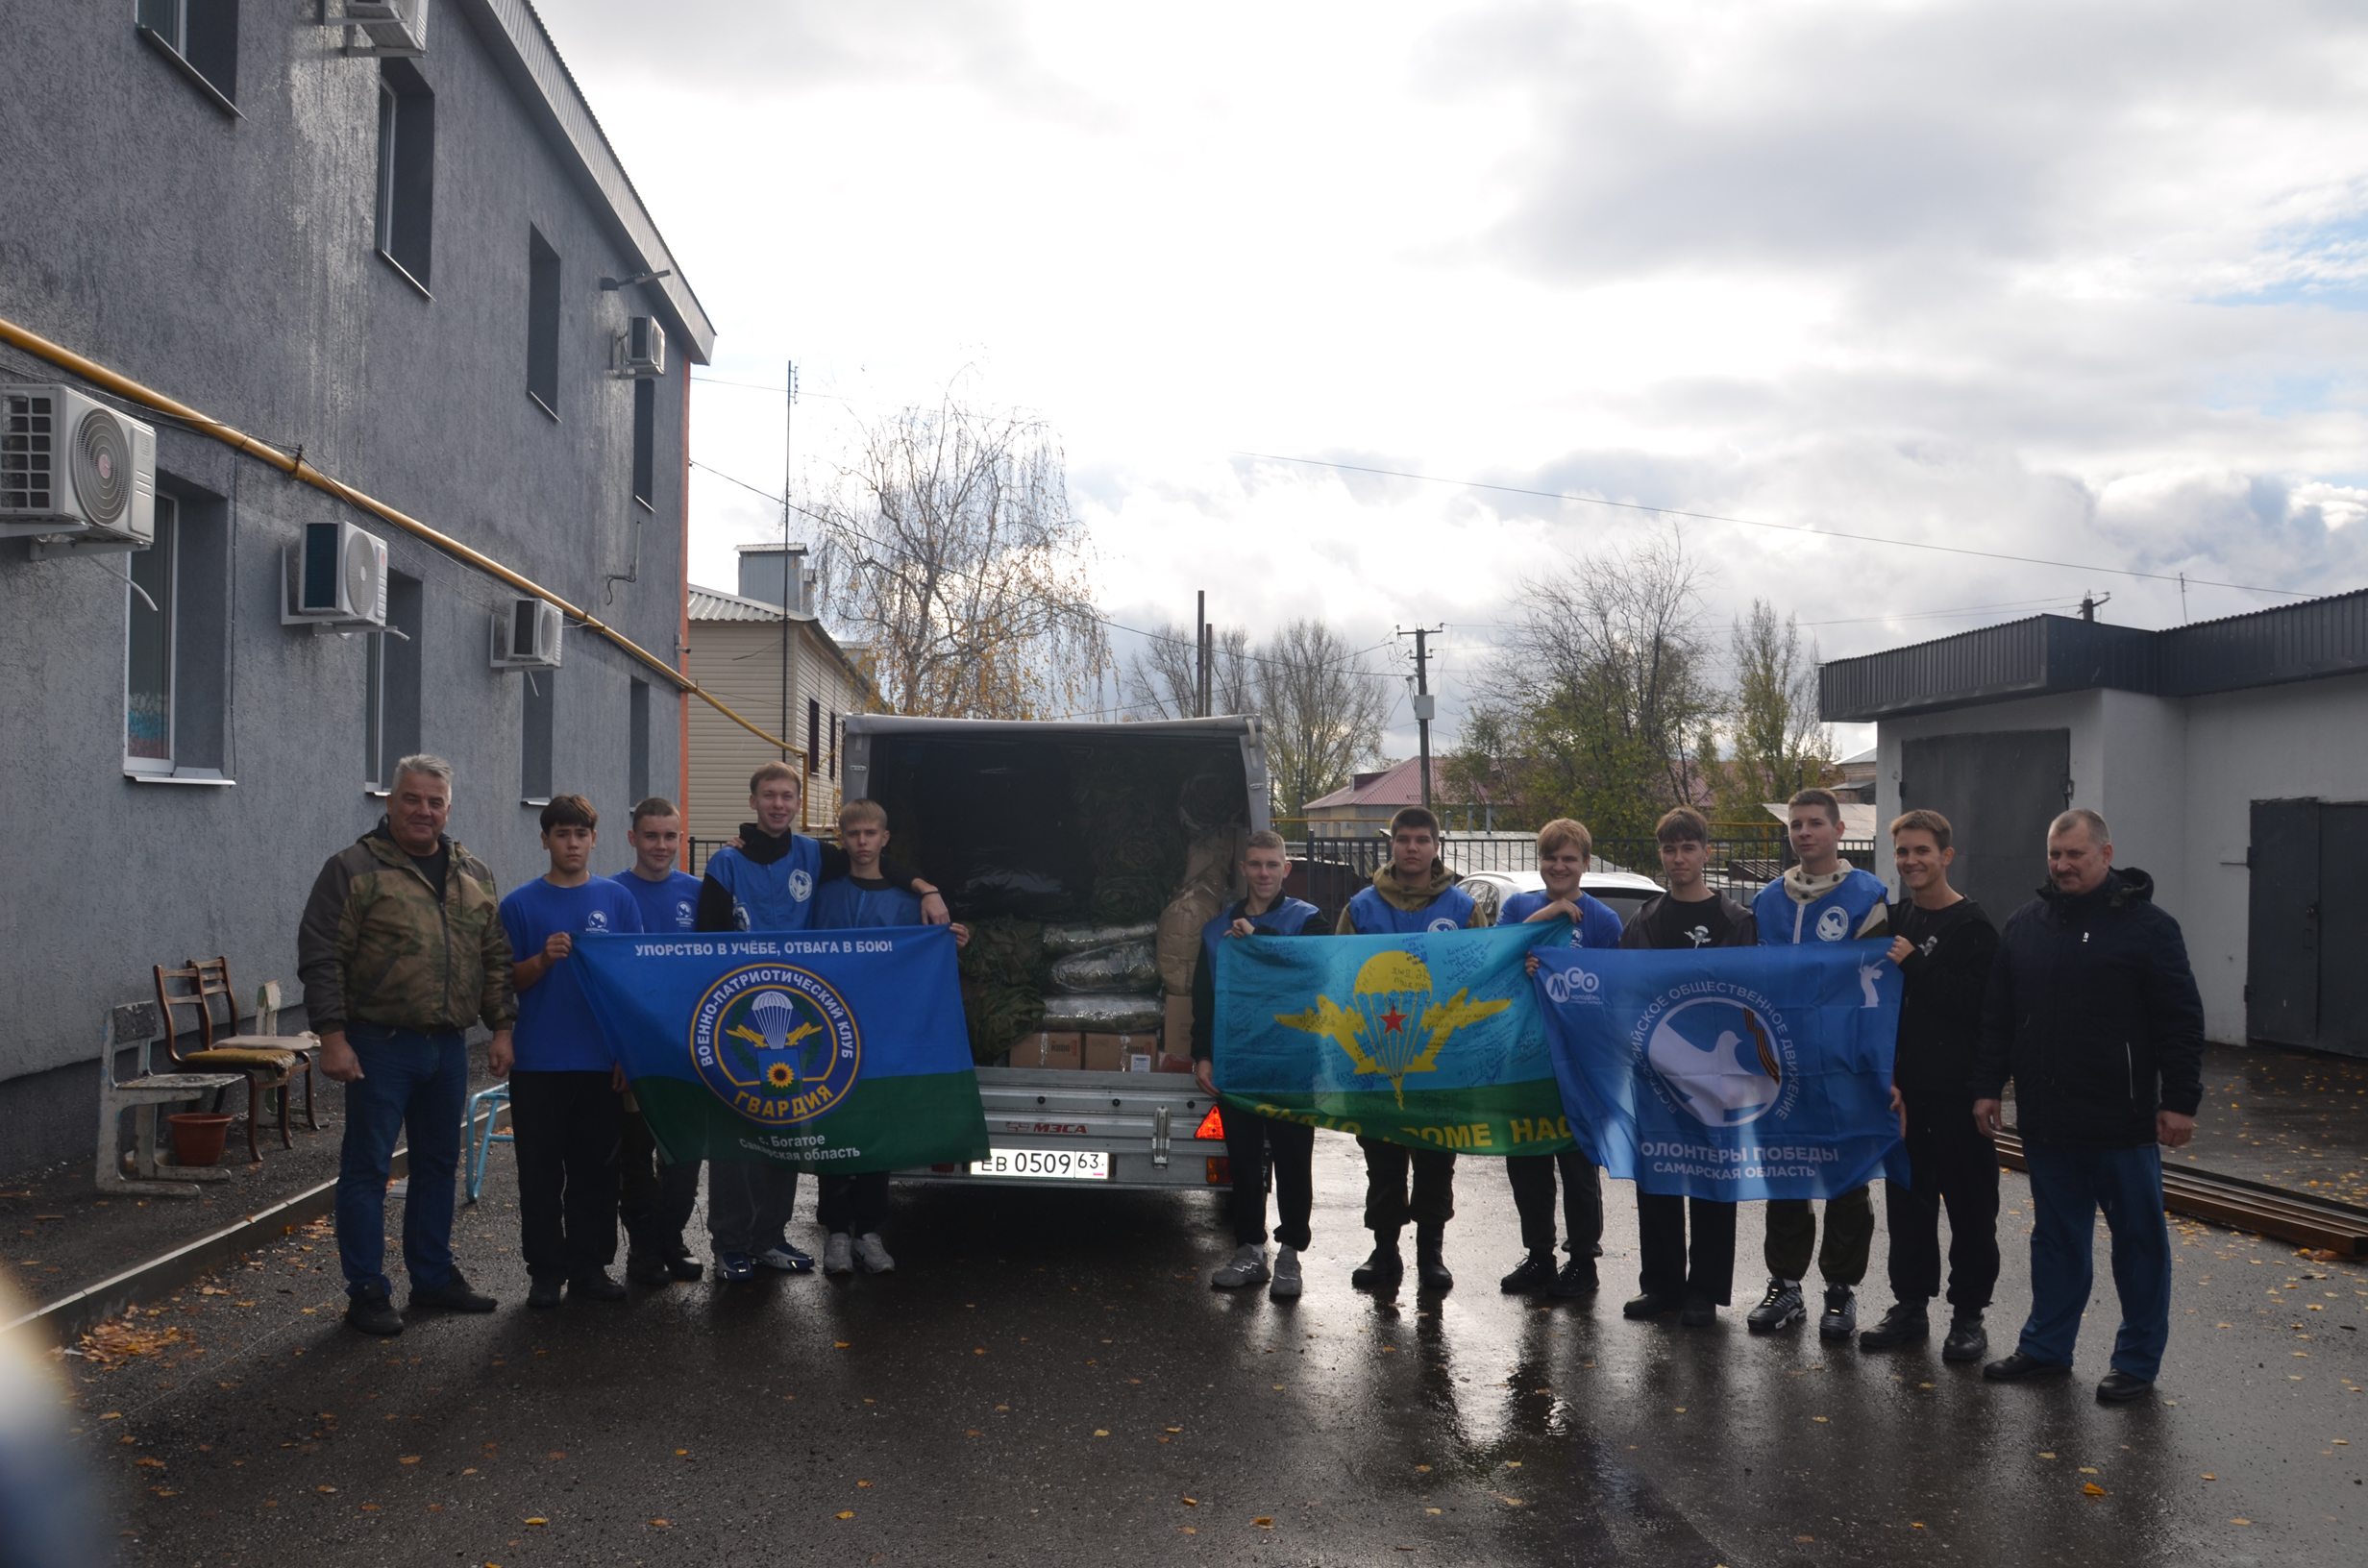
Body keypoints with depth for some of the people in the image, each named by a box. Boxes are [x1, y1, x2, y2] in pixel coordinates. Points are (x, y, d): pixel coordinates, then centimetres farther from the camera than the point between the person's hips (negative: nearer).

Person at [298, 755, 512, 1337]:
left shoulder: (472, 875, 12)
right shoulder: (354, 868, -5)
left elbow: (496, 958, 15)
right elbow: (320, 958, -9)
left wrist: (501, 1027, 8)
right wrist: (332, 1036, -15)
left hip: (448, 1047, 6)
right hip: (380, 1045, -6)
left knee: (439, 1164, 14)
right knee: (367, 1167, 0)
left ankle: (434, 1277, 25)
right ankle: (367, 1291, 8)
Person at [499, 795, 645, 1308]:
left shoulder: (617, 900, 5)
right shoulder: (521, 904, 2)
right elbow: (507, 982, 2)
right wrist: (543, 959, -18)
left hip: (601, 1060, 1)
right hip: (539, 1063, -1)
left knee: (596, 1169, 7)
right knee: (541, 1172, 5)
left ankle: (590, 1268, 17)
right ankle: (545, 1272, 14)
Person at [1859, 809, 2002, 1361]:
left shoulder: (1972, 925, -8)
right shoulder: (1896, 920, 11)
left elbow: (1978, 1000, -18)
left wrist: (1913, 964, -20)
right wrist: (1886, 1075, 1)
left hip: (1958, 1090, -6)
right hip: (1905, 1088, 6)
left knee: (1969, 1202, 4)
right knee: (1907, 1198, 12)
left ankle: (1968, 1314, 14)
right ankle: (1909, 1306, 22)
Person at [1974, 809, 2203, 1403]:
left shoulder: (2148, 926, -5)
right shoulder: (2025, 925, 9)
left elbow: (2181, 1021, -6)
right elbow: (1997, 1015, 13)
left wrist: (2179, 1101, -10)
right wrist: (1988, 1086, 10)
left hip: (2122, 1121, -4)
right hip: (2046, 1119, 5)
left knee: (2138, 1237, 6)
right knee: (2056, 1236, 15)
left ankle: (2138, 1359, 17)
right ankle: (2046, 1344, 25)